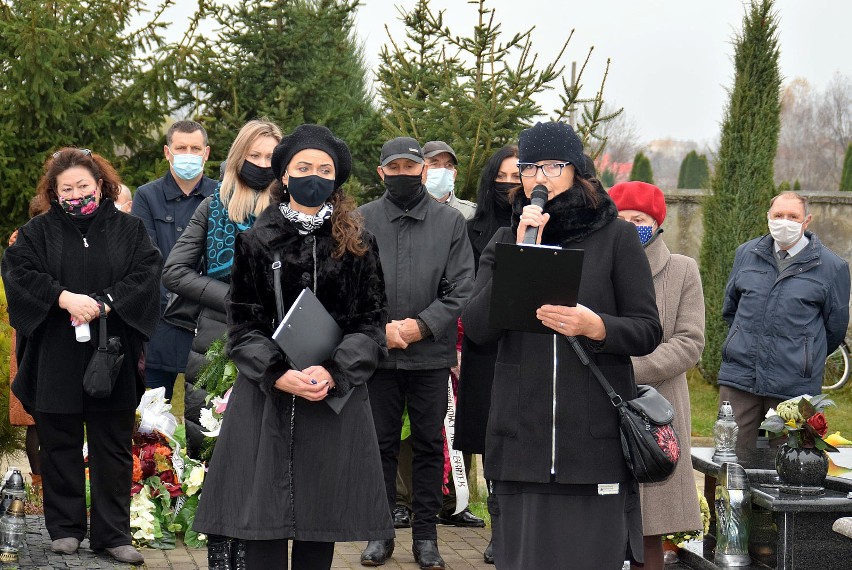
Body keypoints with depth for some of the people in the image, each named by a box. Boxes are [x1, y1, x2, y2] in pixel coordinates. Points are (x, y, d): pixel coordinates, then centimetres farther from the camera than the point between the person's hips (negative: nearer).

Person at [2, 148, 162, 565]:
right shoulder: (38, 231, 6)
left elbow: (147, 273, -5)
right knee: (60, 445, 7)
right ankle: (65, 528, 18)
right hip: (56, 362, 0)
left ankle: (112, 532, 11)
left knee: (113, 448, 4)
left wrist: (104, 303, -18)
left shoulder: (128, 229, 7)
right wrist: (64, 297, -21)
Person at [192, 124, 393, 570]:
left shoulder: (357, 246, 8)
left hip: (336, 395, 1)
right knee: (263, 528, -3)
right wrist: (277, 374, -14)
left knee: (319, 531, 3)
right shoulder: (256, 242, 6)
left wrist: (334, 372, -14)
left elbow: (373, 321, 3)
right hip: (266, 399, -1)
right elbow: (241, 323, 3)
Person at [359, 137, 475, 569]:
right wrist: (378, 327, -13)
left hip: (431, 353, 0)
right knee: (381, 443, 7)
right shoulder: (362, 221, 4)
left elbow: (460, 289, -1)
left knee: (430, 445, 6)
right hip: (377, 353, 0)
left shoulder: (451, 221, 3)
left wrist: (422, 326, -12)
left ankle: (425, 534, 16)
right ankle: (380, 531, 17)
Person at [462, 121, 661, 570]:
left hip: (595, 441, -2)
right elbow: (476, 328, -1)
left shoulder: (616, 237, 5)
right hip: (521, 441, 2)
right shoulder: (504, 242, 13)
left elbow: (648, 331, 1)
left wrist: (594, 326, -19)